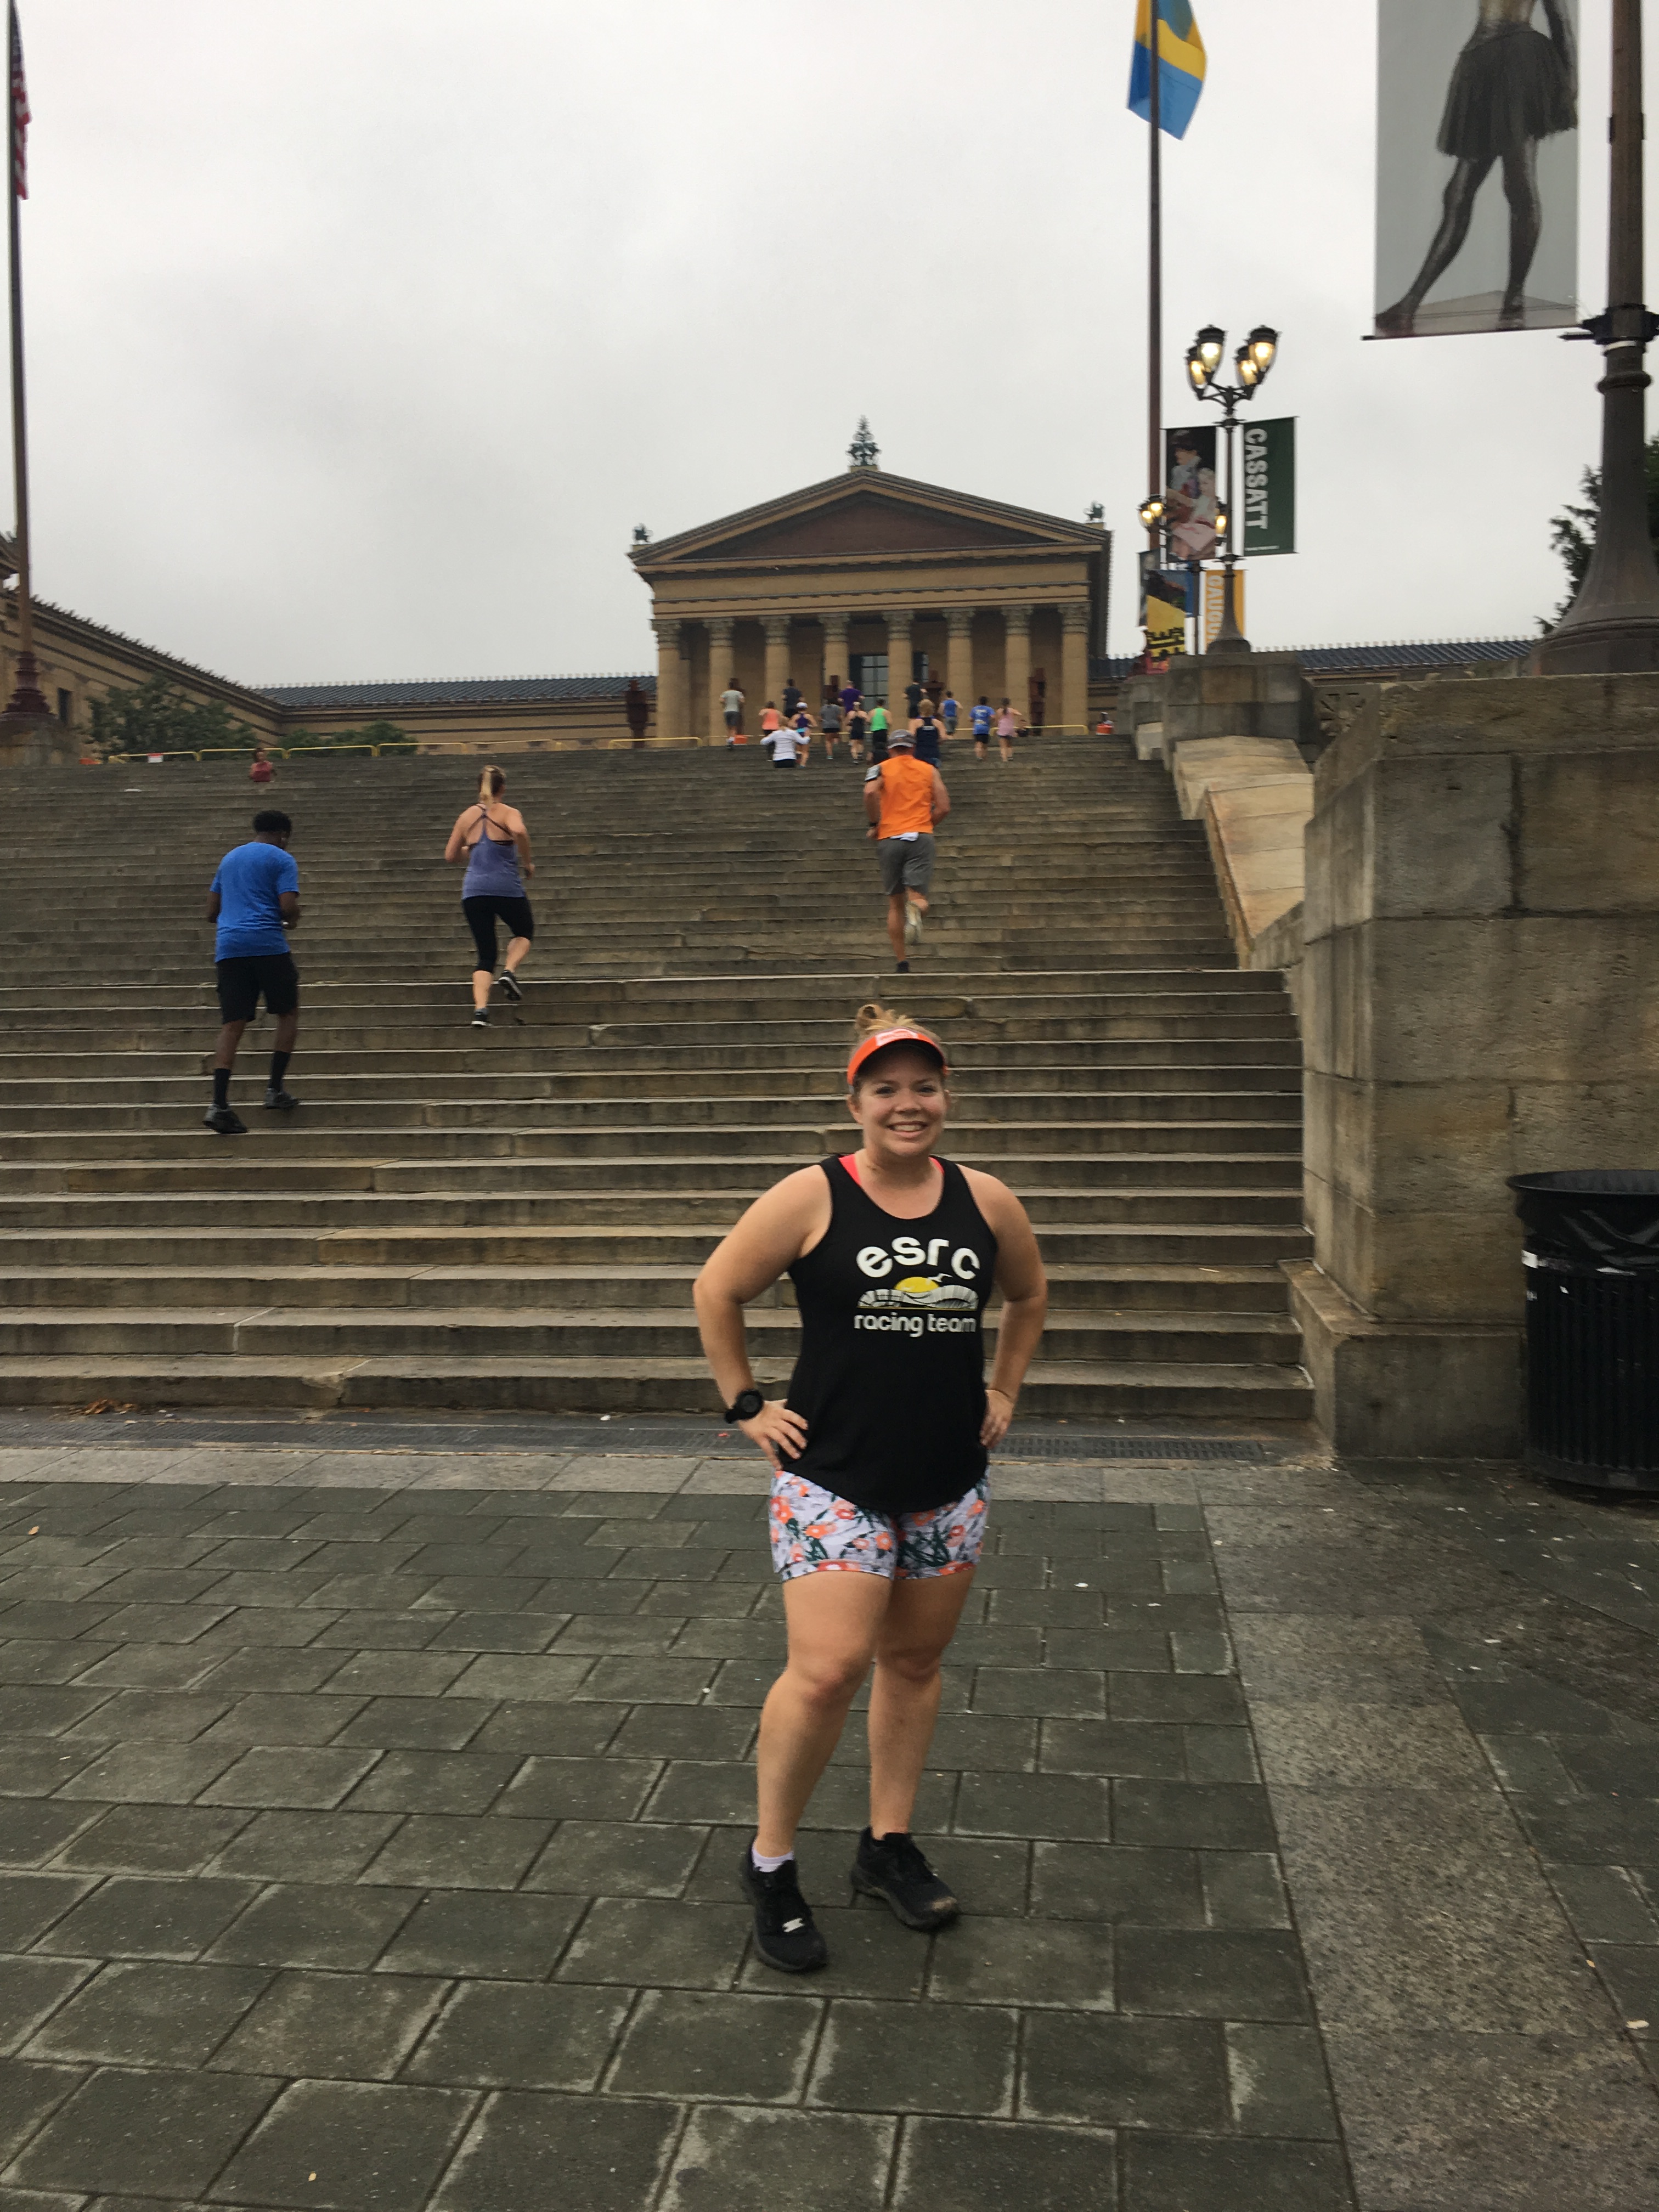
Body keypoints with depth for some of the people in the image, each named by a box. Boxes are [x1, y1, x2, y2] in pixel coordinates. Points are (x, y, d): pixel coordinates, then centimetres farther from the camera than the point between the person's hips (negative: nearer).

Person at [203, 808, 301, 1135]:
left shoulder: (230, 858, 22)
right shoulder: (282, 859, 3)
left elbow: (212, 912, 23)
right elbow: (288, 907, -10)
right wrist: (292, 920, 12)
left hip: (228, 946, 5)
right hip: (268, 945, -5)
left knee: (232, 1025, 0)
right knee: (288, 1013, 13)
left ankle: (219, 1104, -10)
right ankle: (276, 1088, 6)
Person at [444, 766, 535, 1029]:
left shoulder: (467, 816, 11)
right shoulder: (508, 813, -1)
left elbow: (450, 856, 15)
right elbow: (519, 831, -25)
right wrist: (527, 863, -12)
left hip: (473, 890, 3)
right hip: (507, 888, -3)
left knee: (486, 954, 8)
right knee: (524, 931, 26)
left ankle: (480, 1009, -11)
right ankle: (510, 971, -2)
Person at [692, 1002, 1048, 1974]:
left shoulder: (986, 1201, 2)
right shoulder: (811, 1198, -10)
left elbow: (1030, 1294, 20)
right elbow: (718, 1292, -1)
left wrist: (1004, 1391, 14)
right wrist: (747, 1404, -3)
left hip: (950, 1481, 4)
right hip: (834, 1477, -4)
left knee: (915, 1660, 14)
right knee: (828, 1668, -12)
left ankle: (891, 1844, 32)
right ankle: (770, 1864, 10)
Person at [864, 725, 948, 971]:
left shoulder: (881, 769, 10)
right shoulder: (929, 770, 15)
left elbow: (870, 792, -11)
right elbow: (944, 807, 6)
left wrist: (874, 824, 0)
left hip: (889, 838, 0)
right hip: (921, 836, 0)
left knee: (895, 905, 10)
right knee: (918, 896, -5)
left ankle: (903, 964, 9)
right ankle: (916, 909, -43)